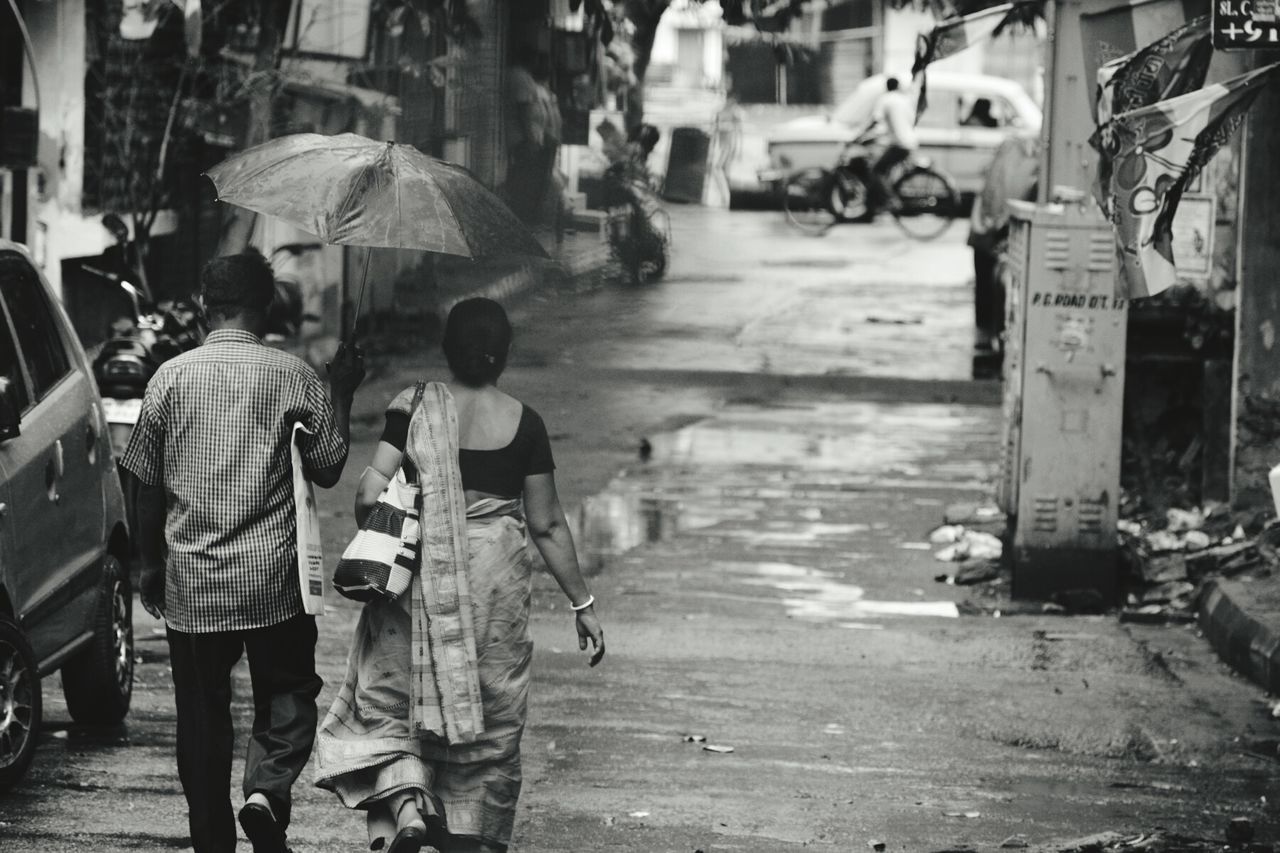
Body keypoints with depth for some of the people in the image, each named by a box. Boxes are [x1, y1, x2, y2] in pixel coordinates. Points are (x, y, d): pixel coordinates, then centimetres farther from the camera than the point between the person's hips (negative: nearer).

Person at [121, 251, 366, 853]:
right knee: (289, 692, 14)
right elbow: (328, 467, 3)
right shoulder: (292, 377, -2)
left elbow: (146, 485, 3)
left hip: (191, 580, 1)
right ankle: (267, 787, -11)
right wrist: (341, 396, 15)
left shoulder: (170, 378, 0)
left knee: (202, 713, 9)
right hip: (274, 577, -1)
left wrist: (151, 567, 14)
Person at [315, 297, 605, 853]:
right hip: (497, 583, 1)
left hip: (420, 577, -1)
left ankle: (403, 800, -15)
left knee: (387, 703, 10)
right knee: (489, 723, 11)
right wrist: (582, 603, 9)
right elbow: (547, 525, 1)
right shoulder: (523, 423, -2)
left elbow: (370, 495, -10)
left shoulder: (412, 408, -4)